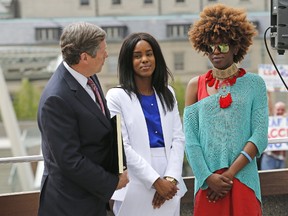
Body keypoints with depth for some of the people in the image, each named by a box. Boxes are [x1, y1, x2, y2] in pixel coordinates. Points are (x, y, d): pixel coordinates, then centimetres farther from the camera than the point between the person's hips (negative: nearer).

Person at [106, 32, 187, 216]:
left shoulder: (167, 94, 12)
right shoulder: (117, 96, -3)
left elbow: (178, 138, 6)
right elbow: (122, 147, -9)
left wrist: (171, 178, -9)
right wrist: (156, 181, -14)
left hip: (169, 186, 4)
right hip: (135, 188, -4)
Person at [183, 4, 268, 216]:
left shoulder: (254, 84, 4)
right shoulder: (195, 86, 8)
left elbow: (260, 136, -4)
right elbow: (190, 139, 2)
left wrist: (229, 174, -12)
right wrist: (208, 177, -11)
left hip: (243, 179, -1)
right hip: (207, 181, 1)